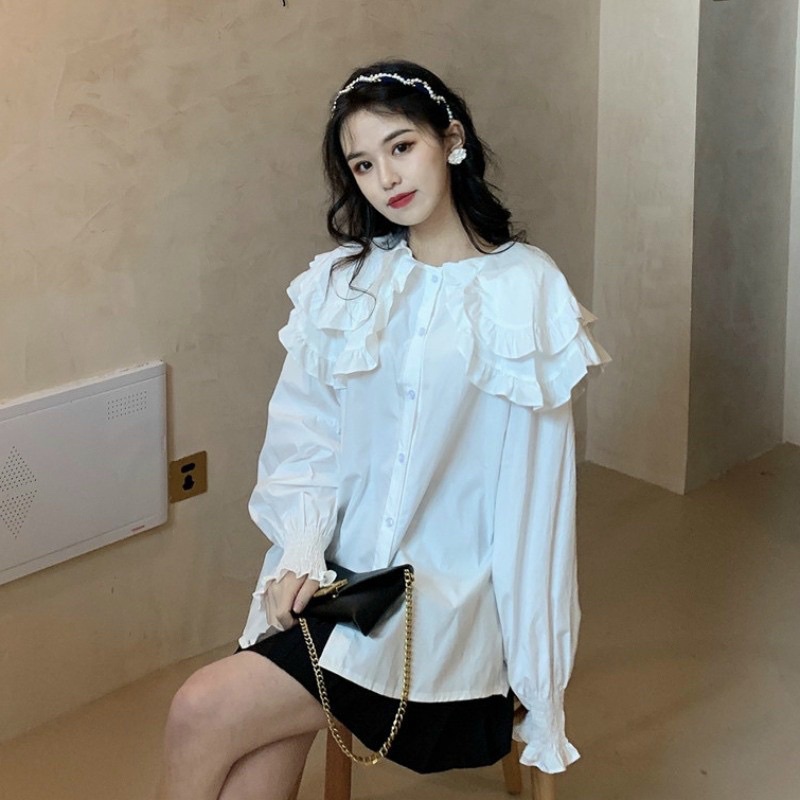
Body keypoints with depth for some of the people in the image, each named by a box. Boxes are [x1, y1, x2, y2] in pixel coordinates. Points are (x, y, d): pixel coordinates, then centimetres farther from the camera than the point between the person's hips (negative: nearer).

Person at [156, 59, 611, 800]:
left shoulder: (526, 289, -6)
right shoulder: (341, 282, 7)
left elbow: (531, 484, -6)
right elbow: (301, 434, 4)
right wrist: (302, 552, -12)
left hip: (446, 594, -4)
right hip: (333, 576, 4)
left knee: (202, 715, -16)